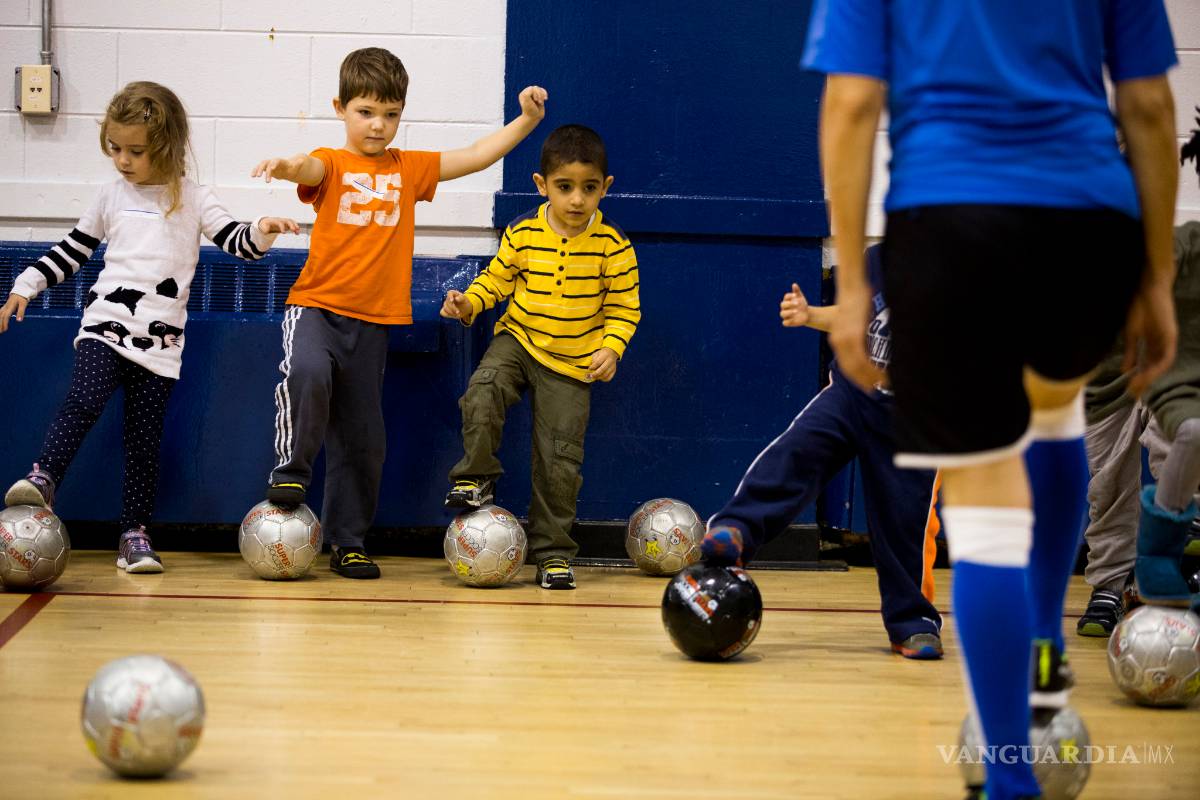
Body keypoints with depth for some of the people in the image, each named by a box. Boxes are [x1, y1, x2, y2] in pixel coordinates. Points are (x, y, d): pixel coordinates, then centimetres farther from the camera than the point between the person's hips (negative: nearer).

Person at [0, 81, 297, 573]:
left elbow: (236, 242, 2)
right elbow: (72, 251, 18)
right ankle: (43, 480, -28)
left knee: (145, 440, 2)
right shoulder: (111, 197, 10)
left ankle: (134, 534, 8)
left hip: (160, 340, 0)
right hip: (105, 327, 1)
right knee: (83, 403, -27)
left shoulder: (193, 200, 5)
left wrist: (261, 232, -20)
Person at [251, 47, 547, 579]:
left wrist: (526, 120, 5)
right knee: (308, 373, -35)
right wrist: (285, 166, -47)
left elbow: (475, 157, 14)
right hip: (316, 306, -4)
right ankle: (292, 470, -13)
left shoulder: (408, 169, 11)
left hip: (372, 321, 4)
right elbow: (310, 168, -24)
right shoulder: (332, 163, 0)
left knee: (362, 438, 7)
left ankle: (347, 543, 19)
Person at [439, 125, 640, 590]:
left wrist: (610, 347, -19)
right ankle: (476, 478, -5)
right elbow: (496, 279, 6)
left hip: (573, 361, -1)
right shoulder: (522, 234, -8)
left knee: (560, 459, 0)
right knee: (482, 392, -30)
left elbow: (624, 307, -4)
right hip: (519, 338, 1)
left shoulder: (612, 245, -11)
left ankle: (553, 551, 15)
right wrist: (469, 302, -13)